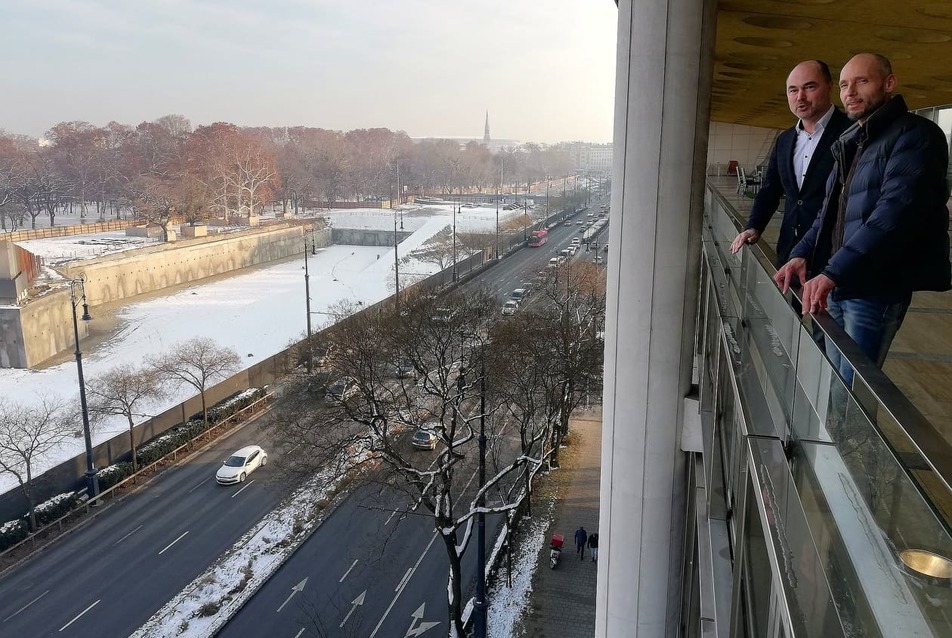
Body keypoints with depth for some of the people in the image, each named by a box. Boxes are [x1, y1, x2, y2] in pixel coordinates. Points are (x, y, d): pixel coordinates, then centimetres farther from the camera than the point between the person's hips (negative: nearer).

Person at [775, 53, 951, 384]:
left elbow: (896, 211, -23)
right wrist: (802, 254, 3)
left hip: (876, 288, -8)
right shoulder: (851, 142, 20)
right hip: (836, 285, 9)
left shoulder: (915, 136, -9)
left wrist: (833, 272, -30)